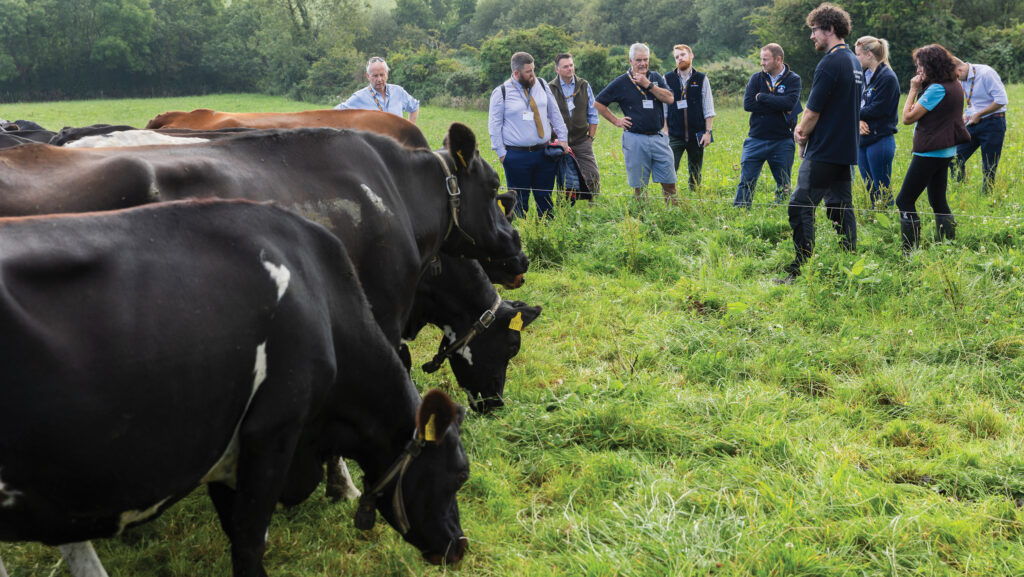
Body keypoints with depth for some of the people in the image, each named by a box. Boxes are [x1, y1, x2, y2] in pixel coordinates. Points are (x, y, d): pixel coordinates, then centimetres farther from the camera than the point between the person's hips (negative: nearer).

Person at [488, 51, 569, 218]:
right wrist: (501, 153, -4)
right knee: (520, 201, -1)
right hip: (517, 156, -4)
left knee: (545, 198, 7)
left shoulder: (541, 85, 9)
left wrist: (562, 138, 12)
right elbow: (494, 124, 1)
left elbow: (554, 113, 17)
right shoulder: (501, 93, -2)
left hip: (544, 153, 4)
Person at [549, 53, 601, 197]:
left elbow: (593, 114, 12)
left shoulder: (584, 86, 7)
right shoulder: (550, 89, -1)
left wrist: (591, 137, 6)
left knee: (593, 177, -5)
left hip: (582, 143, 2)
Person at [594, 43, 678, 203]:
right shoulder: (621, 82, 1)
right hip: (635, 140, -2)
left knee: (669, 181, 2)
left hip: (658, 137, 2)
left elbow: (670, 98, -5)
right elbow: (598, 103, 6)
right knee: (639, 185, 3)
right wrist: (616, 121, 1)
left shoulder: (656, 78, 10)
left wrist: (648, 85, -10)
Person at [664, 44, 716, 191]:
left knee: (695, 173, 8)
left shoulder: (701, 79, 5)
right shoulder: (667, 79, 4)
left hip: (696, 135, 1)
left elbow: (709, 109, 5)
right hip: (674, 136, -1)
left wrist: (708, 132, -2)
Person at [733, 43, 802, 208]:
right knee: (746, 182, -1)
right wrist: (779, 108, -12)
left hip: (782, 142, -1)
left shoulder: (793, 79, 0)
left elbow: (789, 102, -19)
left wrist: (761, 97, -12)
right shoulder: (756, 78, 5)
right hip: (756, 139, 1)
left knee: (783, 186, 7)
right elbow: (747, 104, -9)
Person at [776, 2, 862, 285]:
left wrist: (802, 136, 4)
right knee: (841, 208, 12)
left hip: (823, 152, -9)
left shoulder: (830, 63, -16)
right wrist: (804, 130, 8)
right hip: (846, 149, 9)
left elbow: (813, 111, -14)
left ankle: (800, 270, -5)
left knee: (801, 208, -5)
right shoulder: (854, 62, 14)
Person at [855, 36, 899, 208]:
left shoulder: (888, 78, -12)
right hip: (863, 138, 8)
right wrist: (859, 121, -9)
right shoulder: (864, 76, 13)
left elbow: (877, 110, -18)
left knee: (882, 191, -3)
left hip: (880, 140, -8)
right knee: (870, 189, 13)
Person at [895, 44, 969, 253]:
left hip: (930, 153, -10)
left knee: (905, 201, -5)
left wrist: (913, 90, -11)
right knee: (938, 201, 16)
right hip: (946, 151, 10)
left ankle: (910, 251, -8)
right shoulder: (955, 86, 10)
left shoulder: (937, 89, -19)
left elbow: (908, 117, -17)